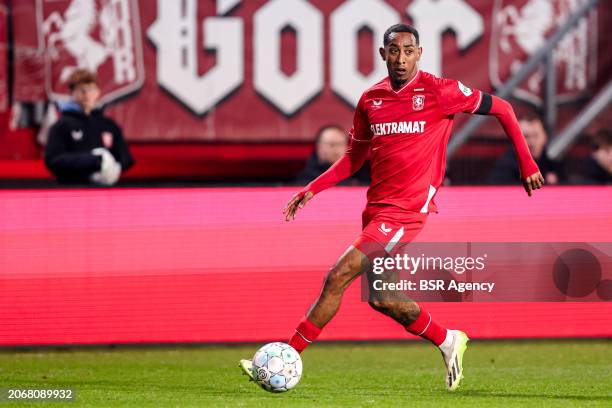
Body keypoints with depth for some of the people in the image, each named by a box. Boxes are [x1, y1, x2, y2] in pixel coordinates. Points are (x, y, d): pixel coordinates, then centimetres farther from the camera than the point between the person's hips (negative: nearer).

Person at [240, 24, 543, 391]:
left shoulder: (438, 91, -7)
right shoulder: (370, 100, 8)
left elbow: (501, 108, 2)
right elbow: (355, 156, 20)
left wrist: (527, 163, 3)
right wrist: (312, 189, 9)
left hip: (407, 209, -7)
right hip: (377, 206, 7)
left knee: (338, 278, -14)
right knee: (381, 298, 11)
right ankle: (448, 341, 33)